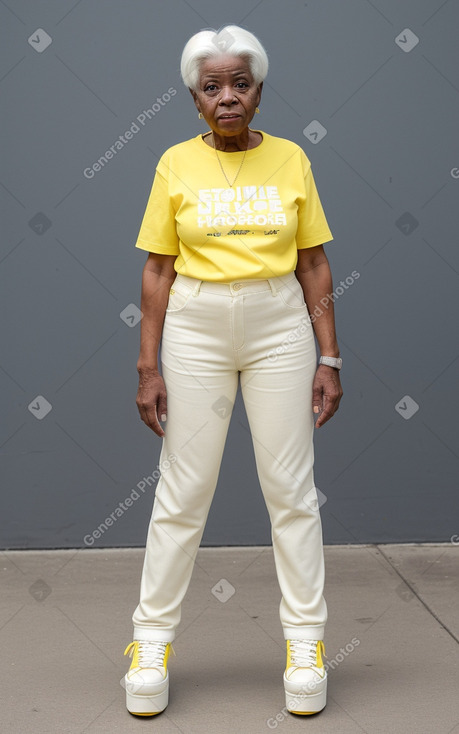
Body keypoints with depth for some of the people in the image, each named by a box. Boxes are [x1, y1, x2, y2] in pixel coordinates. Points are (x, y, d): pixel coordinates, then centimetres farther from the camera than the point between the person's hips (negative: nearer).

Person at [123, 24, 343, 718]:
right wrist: (148, 367, -4)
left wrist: (329, 358, 0)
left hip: (280, 328, 1)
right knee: (182, 491, 3)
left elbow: (315, 265, 5)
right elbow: (158, 270, 1)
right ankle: (153, 640, 15)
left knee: (292, 489, 3)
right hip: (196, 329, 0)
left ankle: (306, 639, 15)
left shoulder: (290, 159, 3)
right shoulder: (176, 164, 1)